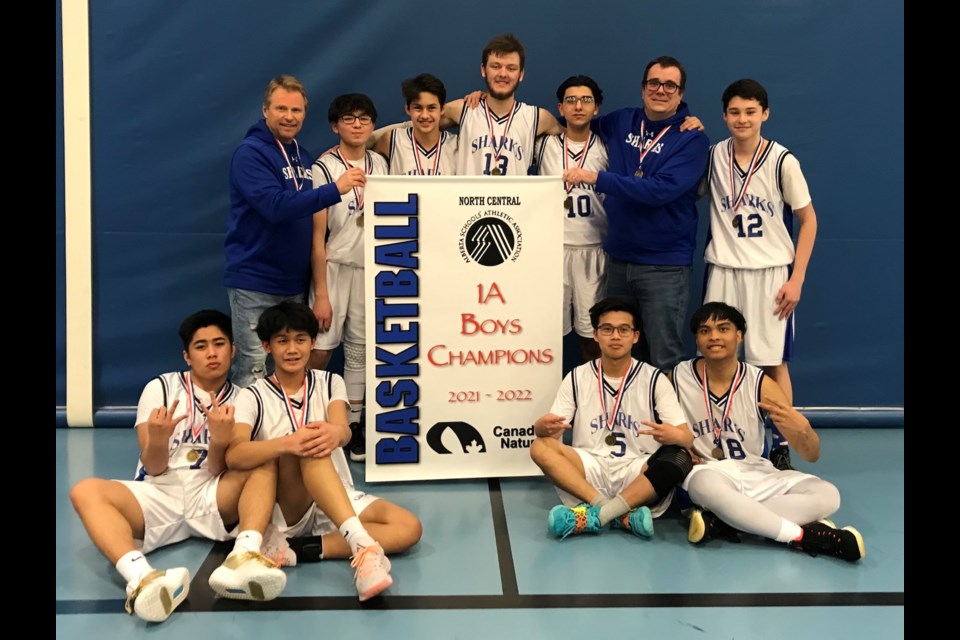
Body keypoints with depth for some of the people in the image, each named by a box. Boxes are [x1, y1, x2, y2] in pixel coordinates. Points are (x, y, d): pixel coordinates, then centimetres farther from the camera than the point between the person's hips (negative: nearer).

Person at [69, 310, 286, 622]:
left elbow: (218, 472, -1)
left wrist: (220, 441, -23)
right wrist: (158, 441, -22)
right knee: (86, 491, -28)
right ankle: (141, 578, -55)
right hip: (158, 496, -1)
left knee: (266, 467, -24)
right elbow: (153, 468, 1)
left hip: (210, 498, 1)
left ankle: (244, 556, -50)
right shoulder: (160, 388, 7)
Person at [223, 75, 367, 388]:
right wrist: (336, 189, -30)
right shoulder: (250, 153, -10)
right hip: (254, 282, -7)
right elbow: (275, 207, -24)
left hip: (294, 282, 7)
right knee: (253, 372, -5)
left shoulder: (303, 156, 13)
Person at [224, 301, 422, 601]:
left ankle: (300, 548, -27)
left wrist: (334, 433, -40)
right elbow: (234, 456, -18)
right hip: (286, 510, -3)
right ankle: (362, 544, -48)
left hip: (340, 500, 3)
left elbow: (344, 430, -12)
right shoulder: (253, 396, 1)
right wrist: (288, 443, -38)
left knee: (409, 528, -22)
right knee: (305, 445, -34)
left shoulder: (330, 383, 9)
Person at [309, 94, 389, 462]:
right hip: (334, 266, -4)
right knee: (321, 350, -8)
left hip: (371, 267, 4)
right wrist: (321, 293, -12)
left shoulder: (379, 163, 8)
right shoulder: (324, 168, -7)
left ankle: (353, 424, 17)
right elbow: (317, 234, -9)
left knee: (359, 348, 8)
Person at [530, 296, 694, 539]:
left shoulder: (655, 379, 1)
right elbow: (549, 430, 1)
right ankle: (624, 514, -32)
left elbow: (688, 439, -5)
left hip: (638, 474, -1)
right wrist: (542, 427, -25)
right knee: (540, 447, -24)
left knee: (679, 457, -30)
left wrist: (673, 435, -30)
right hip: (590, 471, 1)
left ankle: (595, 514, -33)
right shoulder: (577, 378, 5)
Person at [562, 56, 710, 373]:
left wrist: (597, 178, -22)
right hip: (618, 257, 5)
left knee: (664, 360, 0)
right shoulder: (621, 122, 7)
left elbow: (660, 190, -21)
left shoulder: (692, 138, -8)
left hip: (665, 265, -5)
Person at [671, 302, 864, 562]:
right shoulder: (679, 377, -7)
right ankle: (802, 536, -27)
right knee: (705, 485, -39)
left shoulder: (761, 384, -7)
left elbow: (811, 455, -6)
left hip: (756, 475, 3)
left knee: (827, 495, -19)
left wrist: (802, 428, -30)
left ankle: (719, 523, -27)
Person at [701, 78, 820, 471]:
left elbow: (808, 220, -1)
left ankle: (781, 449, 11)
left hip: (770, 273, -3)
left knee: (773, 362, 0)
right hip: (723, 271, 3)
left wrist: (796, 279, -6)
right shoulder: (713, 156, 3)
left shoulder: (782, 161, -6)